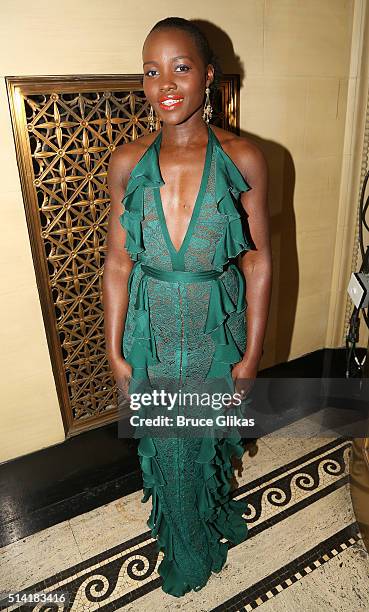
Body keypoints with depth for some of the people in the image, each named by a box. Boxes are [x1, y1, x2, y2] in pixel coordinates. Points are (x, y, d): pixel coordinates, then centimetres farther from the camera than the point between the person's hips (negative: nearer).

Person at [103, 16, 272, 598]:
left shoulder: (243, 158, -10)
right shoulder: (127, 162, -5)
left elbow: (259, 262, -7)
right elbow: (118, 261, -2)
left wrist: (252, 353, -7)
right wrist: (115, 350, -2)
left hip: (217, 331, -1)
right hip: (151, 332, 2)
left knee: (210, 441, 22)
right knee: (165, 447, 19)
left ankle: (212, 521, 59)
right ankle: (186, 553, 52)